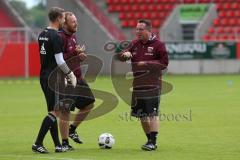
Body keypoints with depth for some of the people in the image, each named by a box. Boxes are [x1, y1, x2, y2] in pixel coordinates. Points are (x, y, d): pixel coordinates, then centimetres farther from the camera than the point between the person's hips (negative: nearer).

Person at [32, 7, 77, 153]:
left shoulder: (42, 35, 12)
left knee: (53, 111, 13)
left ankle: (58, 145, 16)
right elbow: (59, 61, -19)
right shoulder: (56, 37, -16)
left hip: (43, 76, 10)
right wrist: (71, 75, -9)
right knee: (55, 112, -7)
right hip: (53, 79, -10)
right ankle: (38, 144, -11)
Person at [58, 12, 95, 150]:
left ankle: (72, 130, 27)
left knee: (89, 103, 14)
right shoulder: (61, 37, -16)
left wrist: (81, 55, 2)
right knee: (66, 111, -3)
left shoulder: (73, 36, 13)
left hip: (78, 77, 10)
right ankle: (65, 142, 6)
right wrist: (76, 52, -24)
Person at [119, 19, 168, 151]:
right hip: (138, 84, 6)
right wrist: (125, 54, -14)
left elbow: (164, 63, -7)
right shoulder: (134, 44, 12)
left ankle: (153, 142, -11)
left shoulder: (158, 45, -5)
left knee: (152, 113, -11)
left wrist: (147, 63, -14)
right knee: (141, 114, 10)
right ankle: (150, 140, 22)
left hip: (152, 85, -6)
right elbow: (120, 57, 10)